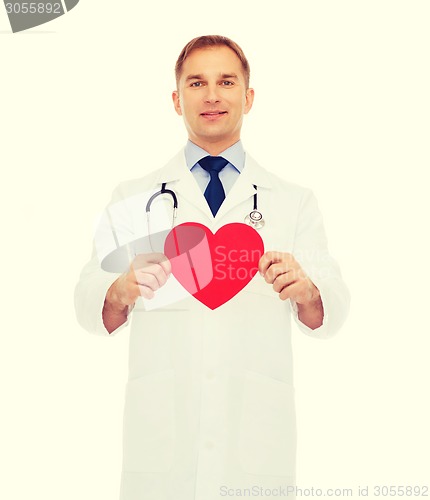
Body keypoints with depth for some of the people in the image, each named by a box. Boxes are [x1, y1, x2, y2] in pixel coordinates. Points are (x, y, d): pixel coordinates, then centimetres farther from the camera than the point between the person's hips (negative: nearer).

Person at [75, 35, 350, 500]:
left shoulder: (294, 201, 10)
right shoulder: (133, 198, 9)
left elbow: (331, 314, 3)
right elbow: (89, 310, 2)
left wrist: (305, 290, -19)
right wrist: (123, 290, -20)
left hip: (257, 437, 1)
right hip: (161, 433, 0)